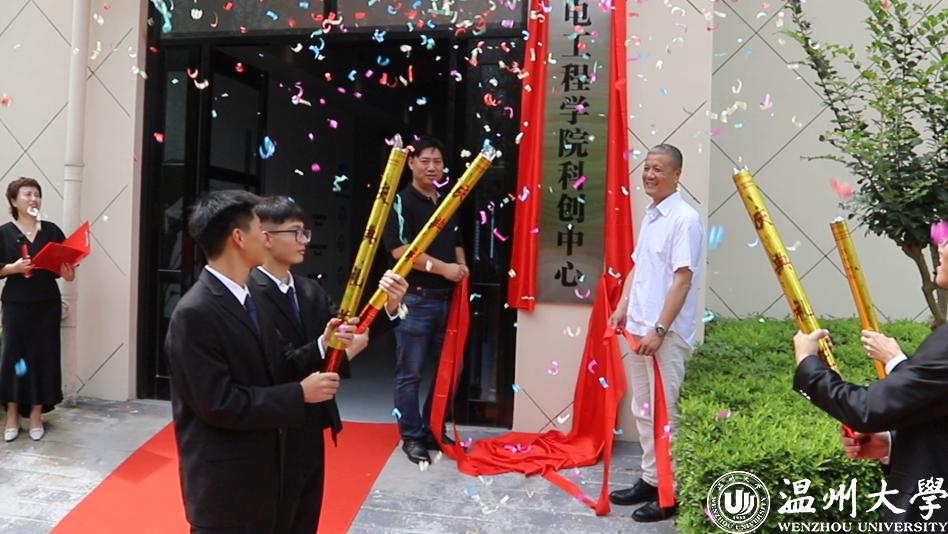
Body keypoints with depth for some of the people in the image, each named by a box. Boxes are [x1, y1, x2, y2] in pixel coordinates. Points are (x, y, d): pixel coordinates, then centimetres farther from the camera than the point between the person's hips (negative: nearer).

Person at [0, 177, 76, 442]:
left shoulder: (52, 230, 5)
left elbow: (65, 263, 7)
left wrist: (68, 273, -13)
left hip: (48, 304, 2)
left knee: (43, 356, 3)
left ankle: (36, 416, 14)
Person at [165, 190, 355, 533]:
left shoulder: (246, 298, 7)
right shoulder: (195, 313, -22)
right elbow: (219, 403, -25)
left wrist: (321, 346, -5)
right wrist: (300, 394, -20)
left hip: (258, 468, 9)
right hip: (223, 480, -9)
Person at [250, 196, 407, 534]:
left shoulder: (310, 290, 7)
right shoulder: (251, 294, -21)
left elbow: (351, 329, -2)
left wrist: (388, 306, -17)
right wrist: (322, 350, -36)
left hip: (310, 430, 8)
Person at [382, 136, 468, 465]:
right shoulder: (401, 201, -6)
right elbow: (400, 249, -16)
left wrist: (462, 267, 3)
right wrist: (443, 268, -16)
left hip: (447, 299, 7)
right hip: (415, 299, -7)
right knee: (410, 373, 1)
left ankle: (434, 431, 26)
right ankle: (412, 437, 14)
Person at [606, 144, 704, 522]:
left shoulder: (685, 219, -13)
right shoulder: (649, 215, 13)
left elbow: (683, 280, -18)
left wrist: (660, 330, -21)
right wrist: (623, 306, 10)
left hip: (667, 333, -9)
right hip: (638, 327, 9)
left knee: (665, 413, 0)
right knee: (643, 410, 15)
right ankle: (650, 480, 28)